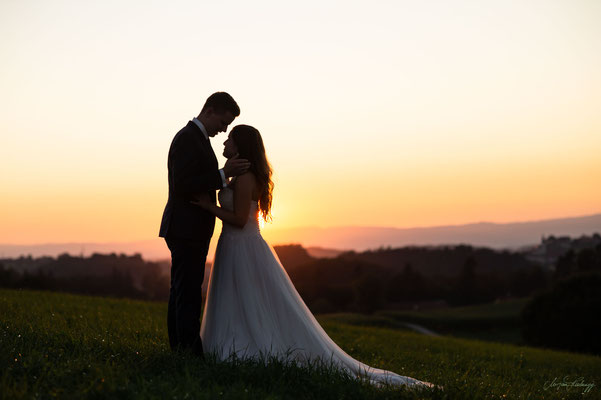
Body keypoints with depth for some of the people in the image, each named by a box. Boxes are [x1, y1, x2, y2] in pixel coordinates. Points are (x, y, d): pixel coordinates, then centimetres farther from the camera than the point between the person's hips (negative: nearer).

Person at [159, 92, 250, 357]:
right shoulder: (188, 138, -13)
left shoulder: (196, 137, 19)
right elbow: (182, 186, -22)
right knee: (188, 294, -12)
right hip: (186, 230, -11)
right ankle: (192, 351, -12)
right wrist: (223, 174, -22)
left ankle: (179, 348, 17)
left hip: (190, 231, 11)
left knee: (182, 292, 12)